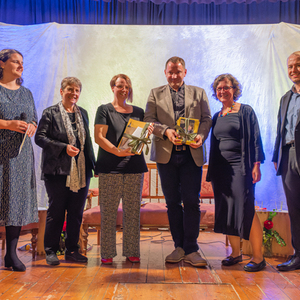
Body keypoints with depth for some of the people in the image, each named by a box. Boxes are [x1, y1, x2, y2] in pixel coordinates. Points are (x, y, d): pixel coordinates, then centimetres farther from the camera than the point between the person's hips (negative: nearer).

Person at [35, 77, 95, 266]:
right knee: (56, 212, 1)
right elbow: (40, 137, -7)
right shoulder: (50, 113, 0)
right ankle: (51, 251, 14)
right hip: (58, 171, -5)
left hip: (81, 171, 5)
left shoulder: (82, 113, 17)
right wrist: (64, 147, -17)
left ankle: (72, 250, 19)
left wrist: (91, 163, 12)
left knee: (77, 212, 7)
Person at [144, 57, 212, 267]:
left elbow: (207, 119, 7)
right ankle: (179, 247, 19)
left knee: (191, 202, -4)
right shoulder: (155, 94, 14)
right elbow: (149, 120, 4)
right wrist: (166, 131, -14)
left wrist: (201, 136, -13)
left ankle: (191, 250, 6)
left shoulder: (199, 93, 14)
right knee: (173, 202, 7)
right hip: (166, 154, 1)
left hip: (192, 154, -1)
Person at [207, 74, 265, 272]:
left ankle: (258, 257, 2)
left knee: (246, 210, -8)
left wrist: (256, 164, -13)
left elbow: (255, 138, -5)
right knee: (227, 211, 7)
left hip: (240, 167, -5)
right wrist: (211, 171, 13)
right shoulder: (217, 117, 15)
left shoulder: (245, 111, 0)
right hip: (220, 169, 6)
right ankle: (236, 253, 20)